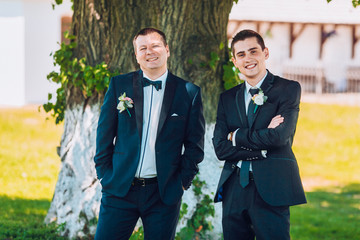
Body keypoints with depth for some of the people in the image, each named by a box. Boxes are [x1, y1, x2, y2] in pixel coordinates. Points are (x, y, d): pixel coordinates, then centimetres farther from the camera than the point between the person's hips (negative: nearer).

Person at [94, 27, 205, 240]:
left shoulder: (189, 92, 3)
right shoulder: (119, 85, 5)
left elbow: (195, 144, 6)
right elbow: (104, 134, 9)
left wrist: (183, 180, 0)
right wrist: (104, 174, 4)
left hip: (165, 194, 0)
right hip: (120, 190, 1)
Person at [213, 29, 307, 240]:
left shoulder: (288, 89, 1)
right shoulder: (228, 98, 14)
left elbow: (279, 136, -13)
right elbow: (221, 148, 2)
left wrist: (237, 136, -1)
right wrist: (262, 148, -10)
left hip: (270, 189, -4)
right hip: (234, 190, 4)